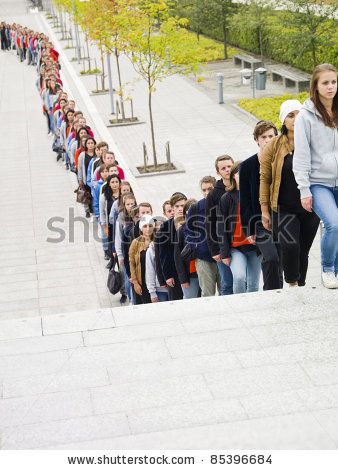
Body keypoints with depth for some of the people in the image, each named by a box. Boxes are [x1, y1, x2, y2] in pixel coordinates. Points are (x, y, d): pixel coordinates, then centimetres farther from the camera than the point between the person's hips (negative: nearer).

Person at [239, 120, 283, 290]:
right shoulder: (247, 166, 0)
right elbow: (244, 200, 1)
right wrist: (248, 229, -5)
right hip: (259, 220, -3)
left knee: (279, 263, 5)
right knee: (271, 258, -22)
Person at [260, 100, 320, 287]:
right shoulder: (274, 146, -3)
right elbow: (264, 179, -1)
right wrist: (264, 210, -5)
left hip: (310, 208, 2)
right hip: (284, 209, -2)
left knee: (303, 251, 10)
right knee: (290, 245, -23)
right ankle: (292, 283, -3)